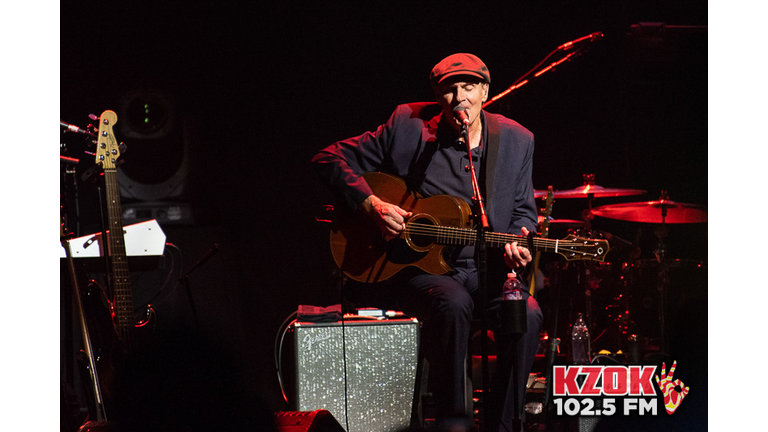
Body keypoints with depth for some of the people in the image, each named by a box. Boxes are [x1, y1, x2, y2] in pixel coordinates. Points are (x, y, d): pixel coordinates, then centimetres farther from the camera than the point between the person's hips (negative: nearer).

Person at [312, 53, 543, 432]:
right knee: (453, 303, -36)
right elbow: (329, 159, -1)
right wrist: (372, 205, -14)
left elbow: (523, 209, 14)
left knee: (527, 313, -26)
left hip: (485, 268, 3)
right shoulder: (408, 126, -4)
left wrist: (517, 241, -9)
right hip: (415, 265, -3)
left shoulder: (515, 140, 5)